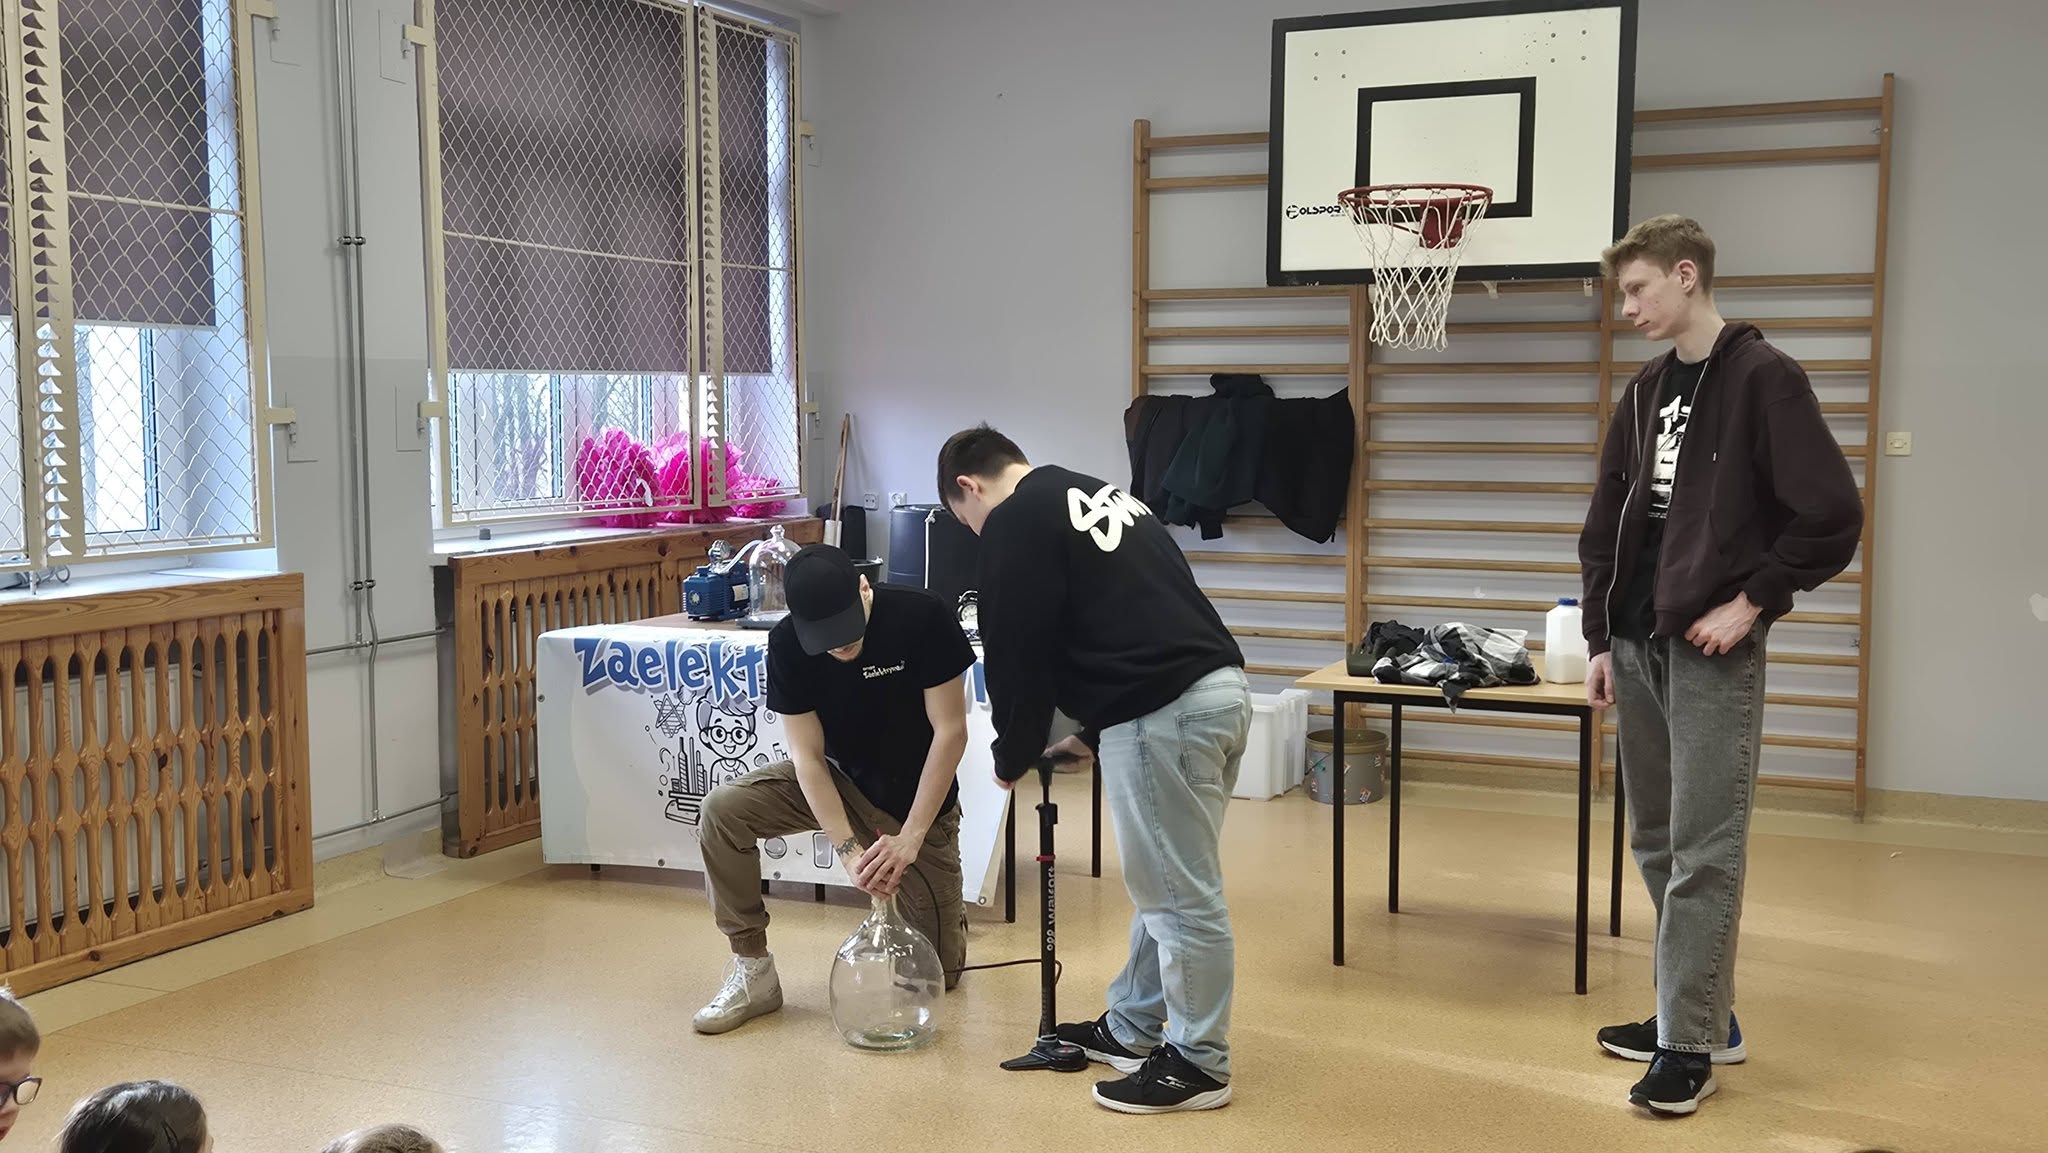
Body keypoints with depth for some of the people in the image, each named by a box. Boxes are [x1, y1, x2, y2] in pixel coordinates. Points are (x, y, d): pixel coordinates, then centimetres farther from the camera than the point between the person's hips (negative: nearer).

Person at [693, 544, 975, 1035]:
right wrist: (847, 849, -28)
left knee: (940, 971, -3)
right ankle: (753, 969, -9)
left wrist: (910, 837, -26)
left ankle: (946, 914, 34)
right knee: (723, 810, -23)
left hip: (917, 797, -2)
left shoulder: (922, 618, -26)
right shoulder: (787, 643, -18)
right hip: (837, 779, 2)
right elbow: (808, 755, -17)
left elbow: (950, 731, -21)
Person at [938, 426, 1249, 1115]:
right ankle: (1130, 1031, 31)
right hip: (1219, 688, 10)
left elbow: (1018, 650, -3)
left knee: (1180, 896, 1)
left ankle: (1198, 1064, 11)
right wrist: (1092, 732, 31)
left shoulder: (1016, 521, -2)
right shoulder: (1096, 493, 25)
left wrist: (1014, 755, 13)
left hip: (1164, 712, -10)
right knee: (1167, 885, 18)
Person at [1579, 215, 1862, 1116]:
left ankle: (1691, 1043, 5)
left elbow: (1832, 514, -14)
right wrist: (1601, 640, 11)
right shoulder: (1646, 392, 13)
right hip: (1638, 647, 7)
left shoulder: (1762, 377, -9)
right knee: (1657, 845, 12)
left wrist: (1751, 603, -13)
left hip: (1713, 651, -7)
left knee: (1703, 852, -4)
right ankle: (1702, 1014, 25)